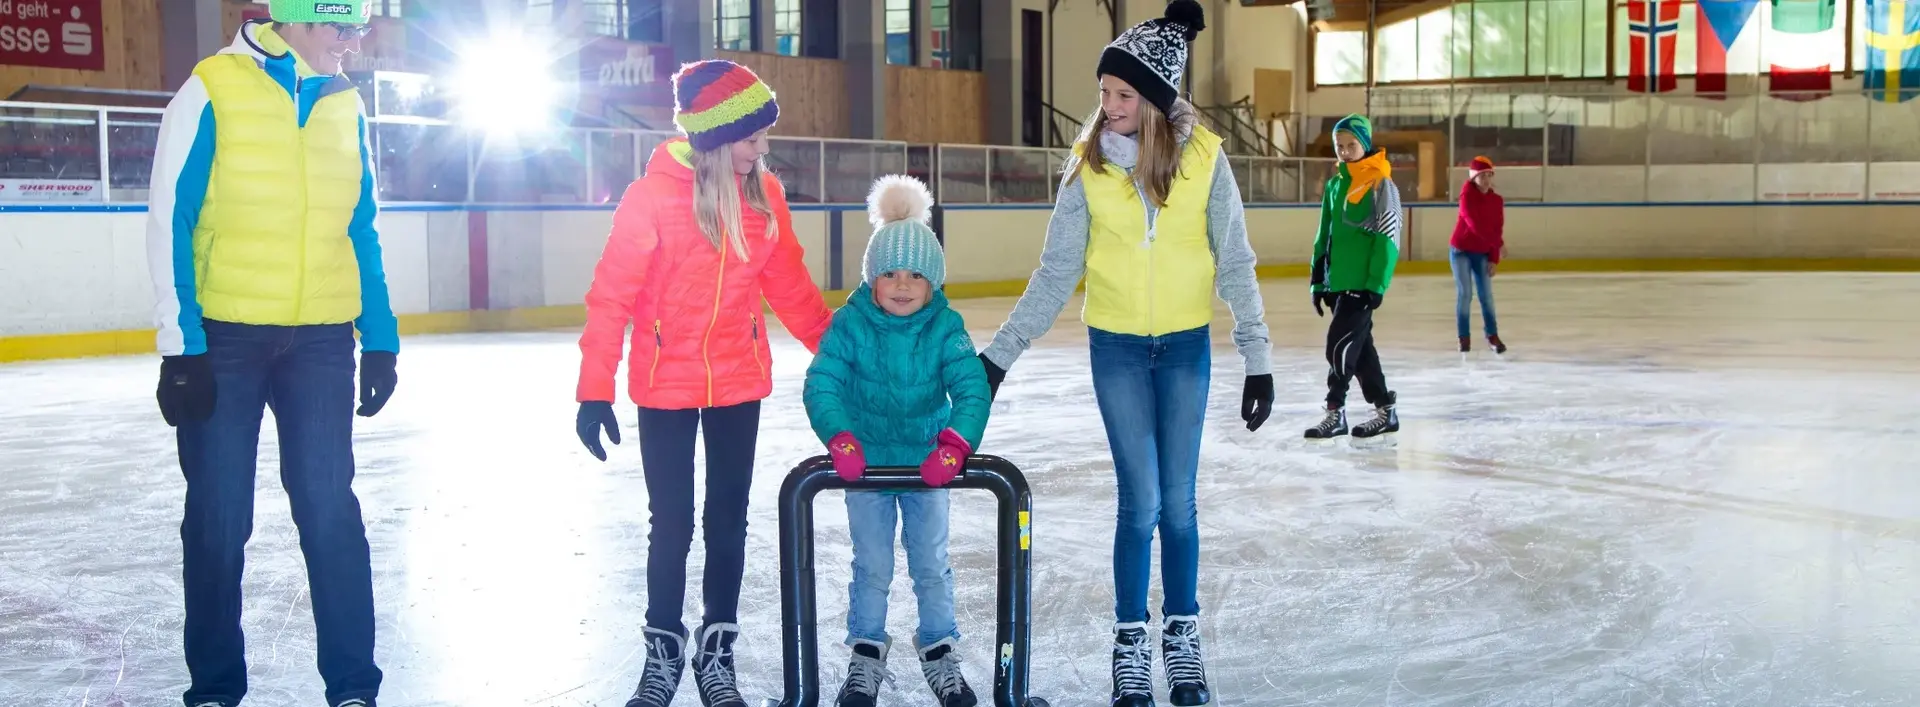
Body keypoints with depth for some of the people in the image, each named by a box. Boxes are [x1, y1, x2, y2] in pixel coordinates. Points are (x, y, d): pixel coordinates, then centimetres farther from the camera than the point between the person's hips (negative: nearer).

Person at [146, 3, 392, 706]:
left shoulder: (346, 107, 8)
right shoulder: (213, 90, -7)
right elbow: (169, 220, -7)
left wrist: (379, 339, 10)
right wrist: (181, 346, -11)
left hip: (320, 338, 3)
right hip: (223, 335, -3)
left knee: (331, 507, 2)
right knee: (218, 515, 6)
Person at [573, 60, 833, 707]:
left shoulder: (764, 193, -3)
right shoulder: (653, 195, -16)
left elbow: (789, 284, 7)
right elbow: (611, 297, -13)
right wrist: (595, 390, -15)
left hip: (739, 384, 3)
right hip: (666, 387, -3)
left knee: (728, 521, 11)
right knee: (671, 525, 7)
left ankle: (716, 652, 25)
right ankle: (663, 651, 25)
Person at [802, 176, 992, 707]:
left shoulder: (945, 328, -14)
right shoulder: (849, 324, -15)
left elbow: (972, 388, -22)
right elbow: (822, 383, -22)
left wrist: (955, 444, -37)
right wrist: (840, 438, -37)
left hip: (929, 466, 1)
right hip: (866, 465, -1)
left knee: (931, 565, 12)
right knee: (871, 568, 9)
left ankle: (940, 653, 28)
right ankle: (866, 656, 25)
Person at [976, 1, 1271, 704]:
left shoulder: (1203, 156, -8)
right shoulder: (1089, 162, -6)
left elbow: (1235, 265, -3)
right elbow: (1056, 273, -2)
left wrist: (1257, 356, -5)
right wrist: (1000, 351, -5)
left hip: (1185, 347, 0)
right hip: (1116, 347, 0)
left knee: (1178, 502, 5)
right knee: (1140, 501, -1)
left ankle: (1182, 638, 23)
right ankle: (1131, 645, 14)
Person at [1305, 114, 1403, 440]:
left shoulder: (1380, 184, -8)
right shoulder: (1335, 185, 13)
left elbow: (1388, 239, -13)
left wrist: (1376, 285, -17)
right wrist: (1318, 280, 14)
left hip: (1362, 284, -7)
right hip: (1337, 283, 7)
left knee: (1340, 342, -9)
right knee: (1359, 345, 11)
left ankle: (1336, 413, -1)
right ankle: (1385, 411, 20)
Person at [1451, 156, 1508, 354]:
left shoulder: (1497, 200, 0)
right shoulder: (1467, 196, -14)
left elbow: (1497, 229, 1)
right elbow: (1475, 224, -23)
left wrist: (1494, 259, -5)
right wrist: (1499, 243, -22)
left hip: (1483, 253, 4)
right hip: (1461, 250, -4)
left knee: (1486, 295, 3)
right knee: (1464, 294, -5)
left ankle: (1492, 335, 12)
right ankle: (1464, 337, 3)